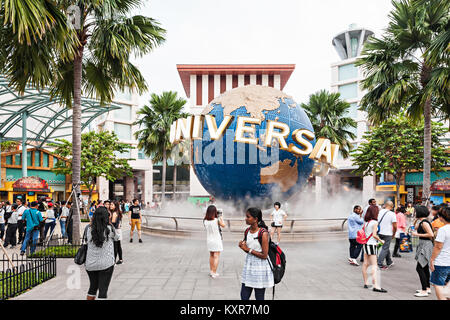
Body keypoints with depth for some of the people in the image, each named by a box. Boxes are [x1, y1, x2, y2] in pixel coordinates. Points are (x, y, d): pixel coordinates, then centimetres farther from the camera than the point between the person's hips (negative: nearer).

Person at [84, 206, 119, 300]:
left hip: (90, 264, 4)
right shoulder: (109, 229, -13)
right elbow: (116, 237, 5)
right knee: (103, 290, 3)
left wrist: (91, 223, 9)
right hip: (106, 264, -4)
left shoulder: (89, 229, -6)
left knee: (93, 287, 21)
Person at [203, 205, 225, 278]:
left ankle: (211, 271, 30)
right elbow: (223, 225, 0)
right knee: (216, 257, 4)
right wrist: (221, 218, 13)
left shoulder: (205, 221, -9)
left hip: (209, 240, 5)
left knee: (211, 256, 20)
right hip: (217, 240, -4)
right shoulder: (217, 220, -18)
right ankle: (214, 273, 5)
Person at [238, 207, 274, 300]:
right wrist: (242, 246, -7)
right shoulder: (247, 231, 3)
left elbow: (264, 255, -19)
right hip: (248, 265, 7)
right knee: (244, 296, 11)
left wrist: (248, 249, -15)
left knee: (259, 297, 9)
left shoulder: (263, 233, -18)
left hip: (260, 268, -6)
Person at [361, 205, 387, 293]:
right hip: (371, 244, -7)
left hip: (365, 244, 7)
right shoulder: (374, 222, -13)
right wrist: (381, 240, -2)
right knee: (374, 265, -7)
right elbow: (374, 235, -18)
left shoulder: (365, 222, 7)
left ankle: (366, 283, 20)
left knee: (365, 264, 12)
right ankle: (376, 286, -10)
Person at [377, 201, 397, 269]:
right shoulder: (392, 214, -11)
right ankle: (379, 264, -2)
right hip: (387, 234, -6)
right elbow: (395, 226, -9)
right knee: (385, 249, 1)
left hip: (379, 232, 6)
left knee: (386, 247, 21)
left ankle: (389, 262, 33)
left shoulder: (380, 211, 2)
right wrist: (393, 234, 6)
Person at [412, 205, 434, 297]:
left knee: (419, 268, -8)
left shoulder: (424, 222, -18)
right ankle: (428, 288, 28)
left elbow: (431, 234, -26)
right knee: (425, 268, 18)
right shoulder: (422, 221, 11)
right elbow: (416, 227, 25)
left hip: (426, 246, -10)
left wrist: (418, 234, -19)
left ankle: (424, 291, -5)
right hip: (424, 245, 10)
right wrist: (417, 219, 15)